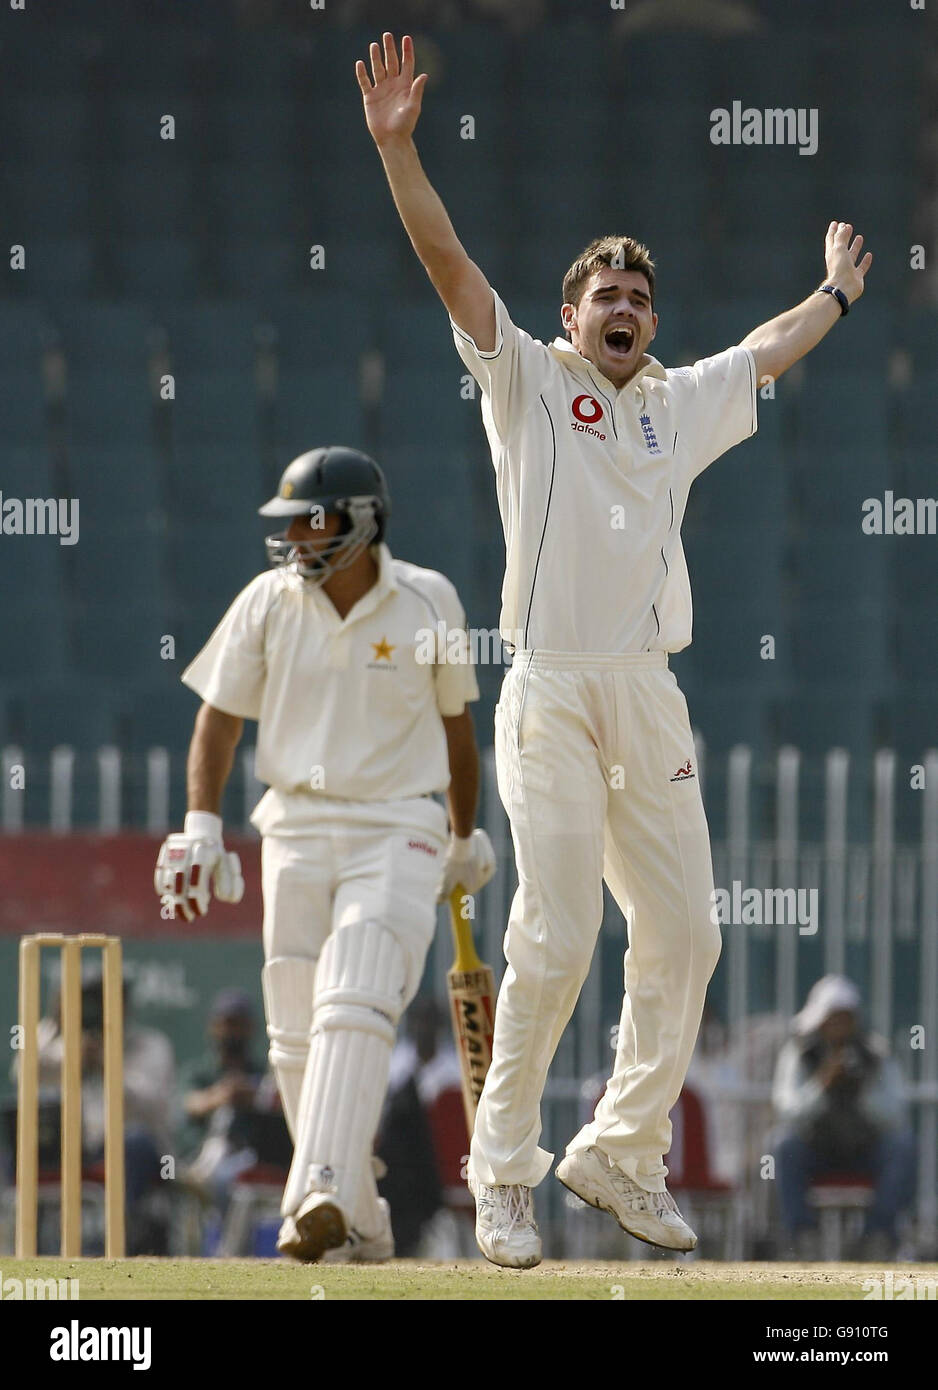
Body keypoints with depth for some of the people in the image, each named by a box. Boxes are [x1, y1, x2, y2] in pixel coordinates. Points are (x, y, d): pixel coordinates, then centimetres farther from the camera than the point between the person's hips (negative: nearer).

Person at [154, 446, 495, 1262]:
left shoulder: (427, 603, -1)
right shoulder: (268, 603, 2)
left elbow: (456, 721, 12)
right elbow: (220, 717, 6)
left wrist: (466, 840, 21)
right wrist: (201, 825, -7)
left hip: (398, 832, -3)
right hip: (296, 829, 3)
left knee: (353, 1009, -21)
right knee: (298, 1033, 1)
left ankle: (320, 1195, -34)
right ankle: (359, 1221, 13)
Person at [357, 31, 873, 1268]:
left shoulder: (680, 405, 18)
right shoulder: (529, 383, 4)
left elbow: (771, 351, 37)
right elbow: (449, 264, -7)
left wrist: (838, 292, 50)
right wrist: (397, 150, -18)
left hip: (651, 701, 6)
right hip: (553, 695, -6)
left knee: (683, 933, 4)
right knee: (556, 942, -12)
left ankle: (621, 1153, 17)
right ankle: (503, 1174, -2)